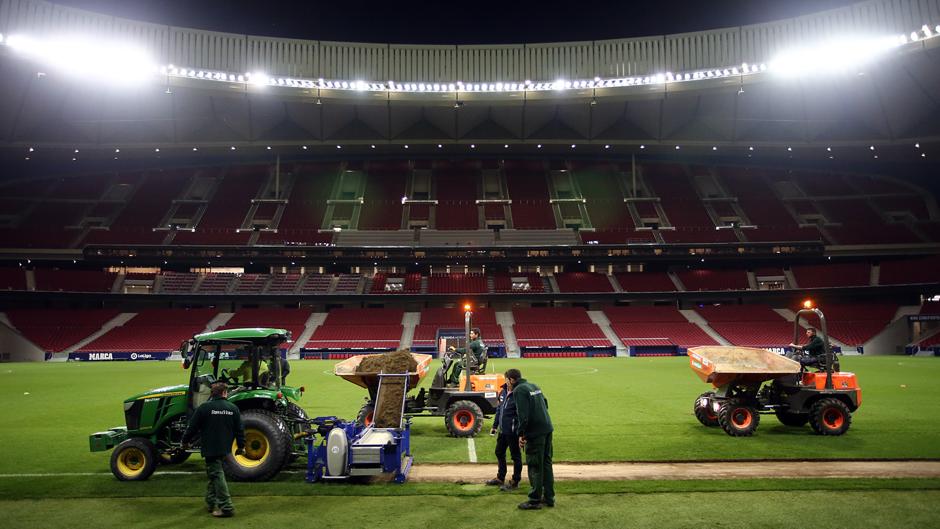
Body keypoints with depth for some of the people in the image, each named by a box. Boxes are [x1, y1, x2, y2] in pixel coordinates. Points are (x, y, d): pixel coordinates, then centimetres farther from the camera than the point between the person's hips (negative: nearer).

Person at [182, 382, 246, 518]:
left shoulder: (204, 408, -9)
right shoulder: (233, 408, 0)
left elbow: (192, 426, -4)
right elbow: (240, 429, 3)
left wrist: (185, 441, 14)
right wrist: (241, 446, 15)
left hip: (210, 448, -4)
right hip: (224, 448, 4)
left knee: (217, 475, -3)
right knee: (214, 473, 22)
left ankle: (226, 507, -5)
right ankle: (211, 502, 29)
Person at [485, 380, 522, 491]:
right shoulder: (503, 392, 6)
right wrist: (495, 426, 19)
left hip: (513, 432, -9)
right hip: (502, 430, 9)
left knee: (515, 456, 5)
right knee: (499, 453, 21)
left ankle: (515, 482, 19)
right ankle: (500, 478, 38)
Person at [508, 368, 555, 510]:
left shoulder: (519, 390, -11)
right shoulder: (533, 385, 15)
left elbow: (523, 414, -19)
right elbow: (545, 403, 21)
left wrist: (521, 434, -14)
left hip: (535, 432, -9)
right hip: (547, 429, 9)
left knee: (535, 467, 0)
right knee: (546, 464, 15)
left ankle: (535, 500, 6)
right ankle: (549, 498, 22)